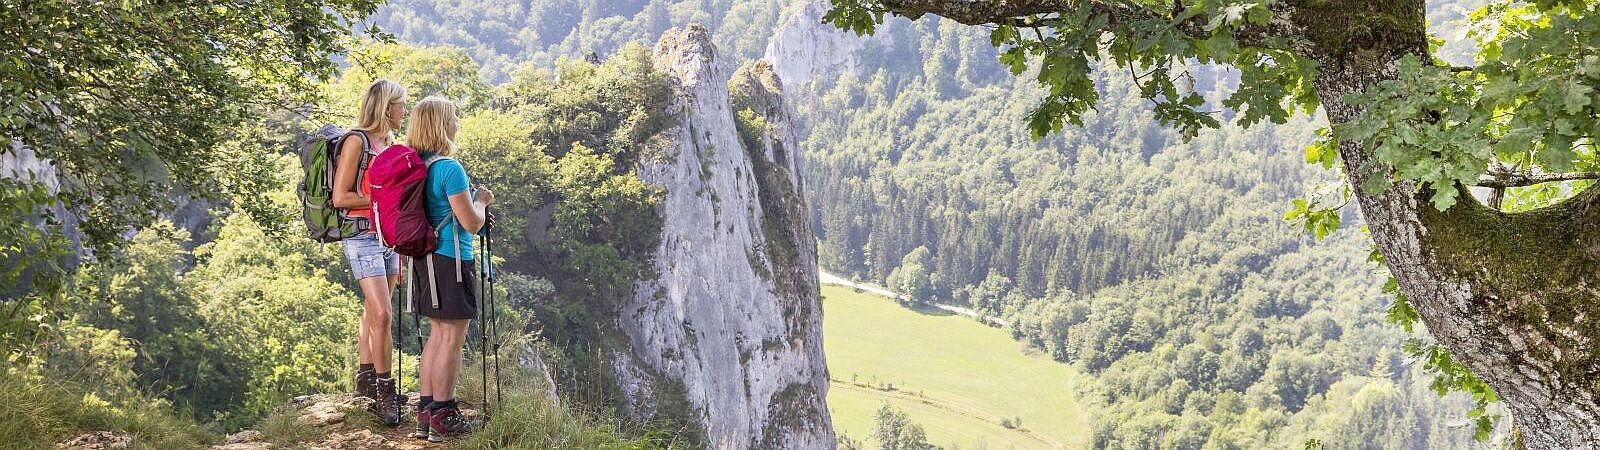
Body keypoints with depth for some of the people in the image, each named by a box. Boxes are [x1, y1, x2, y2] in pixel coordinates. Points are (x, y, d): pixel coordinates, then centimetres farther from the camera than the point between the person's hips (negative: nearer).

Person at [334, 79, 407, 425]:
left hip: (388, 236, 8)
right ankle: (385, 391, -7)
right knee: (382, 314, -13)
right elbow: (341, 197, -14)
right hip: (363, 236, -8)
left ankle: (366, 381, 20)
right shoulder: (357, 141, -9)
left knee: (372, 311, 12)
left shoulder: (388, 143, 15)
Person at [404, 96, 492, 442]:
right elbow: (472, 223, -17)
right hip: (450, 259, -9)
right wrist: (481, 201, 3)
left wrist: (473, 207, 20)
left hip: (425, 257, 9)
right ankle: (442, 419, 2)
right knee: (452, 338, -2)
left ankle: (425, 413, 18)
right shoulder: (450, 168, -17)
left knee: (437, 334, 15)